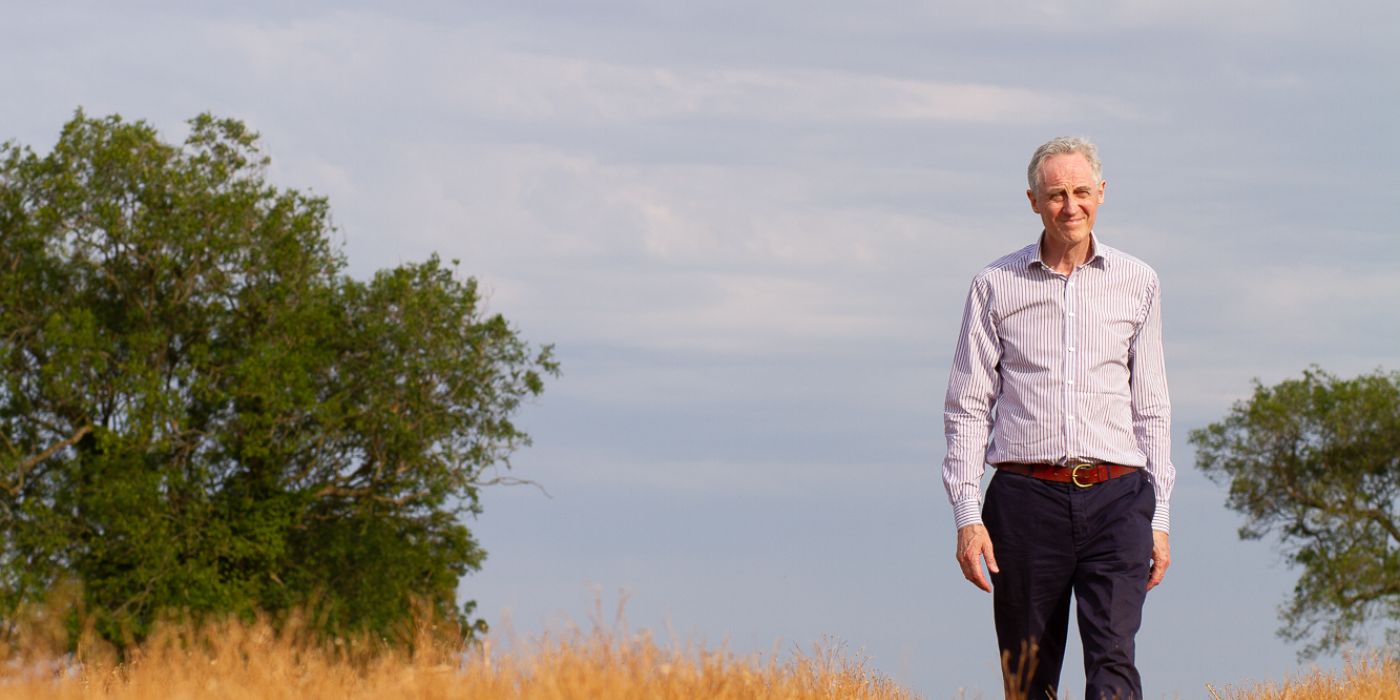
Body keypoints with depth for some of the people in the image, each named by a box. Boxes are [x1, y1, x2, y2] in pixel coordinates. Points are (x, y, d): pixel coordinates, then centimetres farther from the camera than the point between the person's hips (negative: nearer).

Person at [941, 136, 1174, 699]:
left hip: (1114, 501, 0)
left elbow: (1151, 407, 13)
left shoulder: (1137, 283, 10)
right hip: (1027, 499, 0)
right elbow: (967, 406, 6)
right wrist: (967, 514, -3)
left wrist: (1160, 517, 8)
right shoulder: (996, 285, 6)